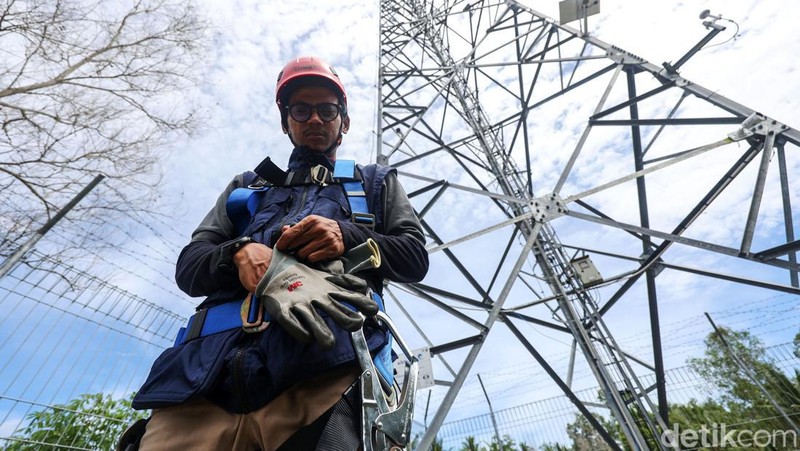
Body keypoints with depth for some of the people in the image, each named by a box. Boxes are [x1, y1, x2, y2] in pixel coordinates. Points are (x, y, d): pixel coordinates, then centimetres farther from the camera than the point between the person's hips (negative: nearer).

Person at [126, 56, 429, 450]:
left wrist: (347, 237, -5)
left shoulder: (376, 182, 27)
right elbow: (188, 267, 19)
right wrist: (238, 252, -6)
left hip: (324, 361, -1)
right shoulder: (246, 186, 31)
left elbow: (415, 257, 14)